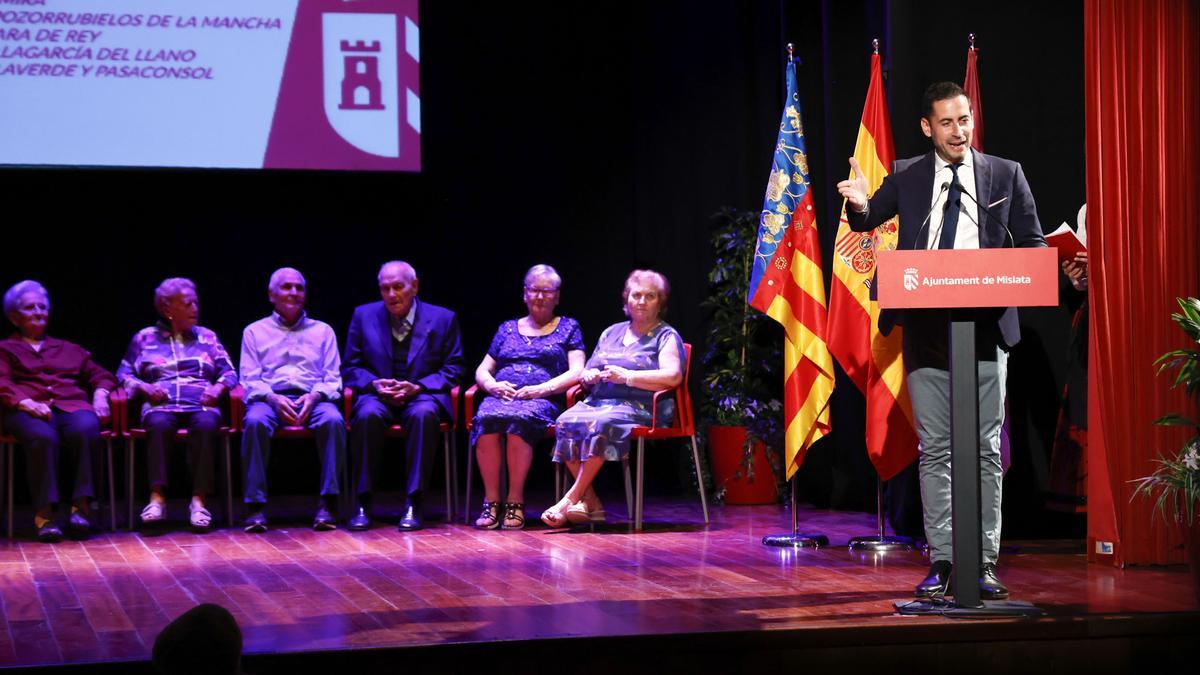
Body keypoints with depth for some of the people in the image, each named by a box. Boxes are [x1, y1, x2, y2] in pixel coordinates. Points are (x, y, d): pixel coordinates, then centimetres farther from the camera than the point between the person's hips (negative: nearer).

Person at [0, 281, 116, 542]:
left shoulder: (68, 349, 36)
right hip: (27, 410, -2)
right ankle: (44, 514, -42)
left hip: (72, 405, 2)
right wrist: (27, 403, -15)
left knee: (84, 429, -37)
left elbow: (99, 374, 28)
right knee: (42, 437, -40)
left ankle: (81, 506, -40)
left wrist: (100, 394, 3)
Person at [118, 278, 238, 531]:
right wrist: (144, 387, -4)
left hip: (200, 404, 1)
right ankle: (157, 497, -42)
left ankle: (199, 501, -39)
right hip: (161, 404, -1)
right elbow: (124, 374, 16)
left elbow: (229, 372, 18)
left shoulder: (207, 337, 25)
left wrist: (219, 387, -4)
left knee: (206, 424, -37)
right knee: (158, 424, -38)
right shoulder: (145, 338, 20)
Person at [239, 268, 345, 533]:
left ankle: (328, 503, -35)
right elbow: (249, 380, 9)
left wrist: (314, 397, -10)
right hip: (270, 398, -1)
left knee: (333, 420, -35)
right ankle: (256, 506, -35)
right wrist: (273, 399, -13)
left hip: (313, 399, 1)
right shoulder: (255, 331, 20)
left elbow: (333, 379, 13)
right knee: (255, 422, -36)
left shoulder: (322, 331, 23)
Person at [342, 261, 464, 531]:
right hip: (378, 395, 1)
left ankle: (413, 504, -34)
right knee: (367, 415, -35)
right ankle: (363, 504, -27)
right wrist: (375, 384, -11)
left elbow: (453, 369, 5)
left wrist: (417, 387, -12)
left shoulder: (443, 319, 7)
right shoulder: (364, 316, 11)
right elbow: (350, 367, 11)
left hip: (422, 395, -1)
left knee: (424, 414, -37)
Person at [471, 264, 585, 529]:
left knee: (519, 420, -39)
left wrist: (542, 389, -11)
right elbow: (482, 370, 23)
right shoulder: (507, 329, 27)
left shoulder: (568, 327, 18)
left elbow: (576, 372, 4)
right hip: (500, 396, 3)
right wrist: (492, 385, -2)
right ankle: (491, 501, -32)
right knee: (486, 418, -35)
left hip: (542, 400, -3)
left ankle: (515, 502, -32)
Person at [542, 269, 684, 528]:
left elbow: (673, 376, -10)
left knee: (601, 424, -36)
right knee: (565, 422, -26)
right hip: (598, 401, 6)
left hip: (638, 407, -6)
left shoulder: (666, 336, 8)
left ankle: (571, 498, -30)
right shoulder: (611, 332, 26)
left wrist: (627, 377, -16)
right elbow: (586, 372, 28)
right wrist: (588, 376, 2)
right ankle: (590, 503, -27)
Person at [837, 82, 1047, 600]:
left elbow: (1033, 243, 9)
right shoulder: (907, 177, 10)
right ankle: (941, 560, 8)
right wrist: (859, 205, -21)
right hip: (926, 329, 1)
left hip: (985, 328, -1)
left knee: (986, 449, 0)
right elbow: (866, 221, 3)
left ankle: (984, 562, 5)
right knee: (934, 449, 3)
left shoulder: (1005, 175, 8)